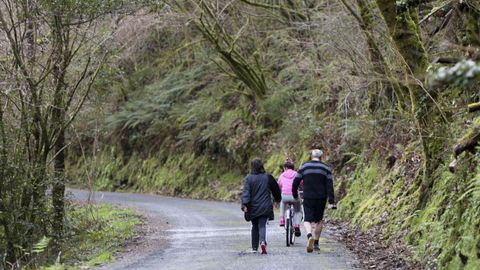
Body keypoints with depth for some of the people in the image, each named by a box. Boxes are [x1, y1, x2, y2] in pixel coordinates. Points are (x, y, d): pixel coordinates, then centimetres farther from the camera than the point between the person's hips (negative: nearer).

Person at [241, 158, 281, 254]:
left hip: (253, 207, 0)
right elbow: (276, 189, 14)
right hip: (265, 207, 0)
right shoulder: (268, 177, 1)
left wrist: (244, 204, -20)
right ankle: (263, 242, -31)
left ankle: (254, 247, 20)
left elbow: (246, 192, -14)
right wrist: (278, 198, 32)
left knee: (255, 226, 16)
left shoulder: (249, 178, -3)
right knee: (262, 225, -4)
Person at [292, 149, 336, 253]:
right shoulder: (326, 168, 1)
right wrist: (331, 202, -8)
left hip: (308, 198, -1)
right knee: (319, 220, 17)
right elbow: (329, 186, -6)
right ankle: (316, 243, 17)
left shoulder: (304, 167, 2)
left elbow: (295, 182, 2)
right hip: (321, 199, 1)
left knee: (307, 220, 0)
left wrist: (295, 195, 17)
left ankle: (310, 236, -29)